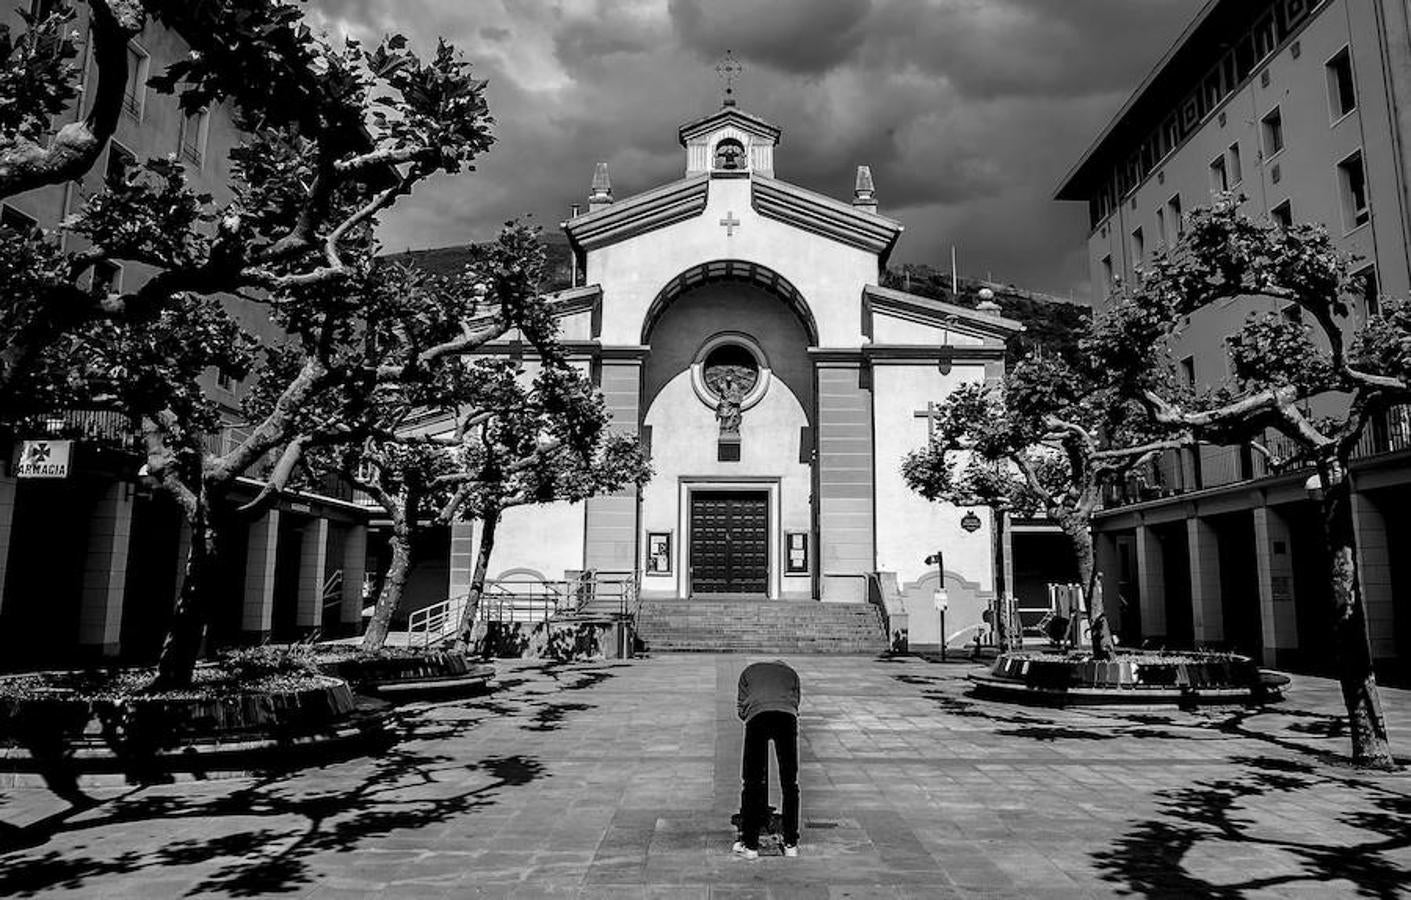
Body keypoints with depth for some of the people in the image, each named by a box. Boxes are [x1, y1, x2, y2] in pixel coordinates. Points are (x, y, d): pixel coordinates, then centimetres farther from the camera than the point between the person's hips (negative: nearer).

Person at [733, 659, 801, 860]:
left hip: (757, 715, -1)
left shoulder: (750, 671, 33)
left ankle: (750, 845, 12)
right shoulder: (791, 673, 35)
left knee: (752, 783, 8)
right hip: (787, 716, 1)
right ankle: (791, 844, 20)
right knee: (790, 784, 13)